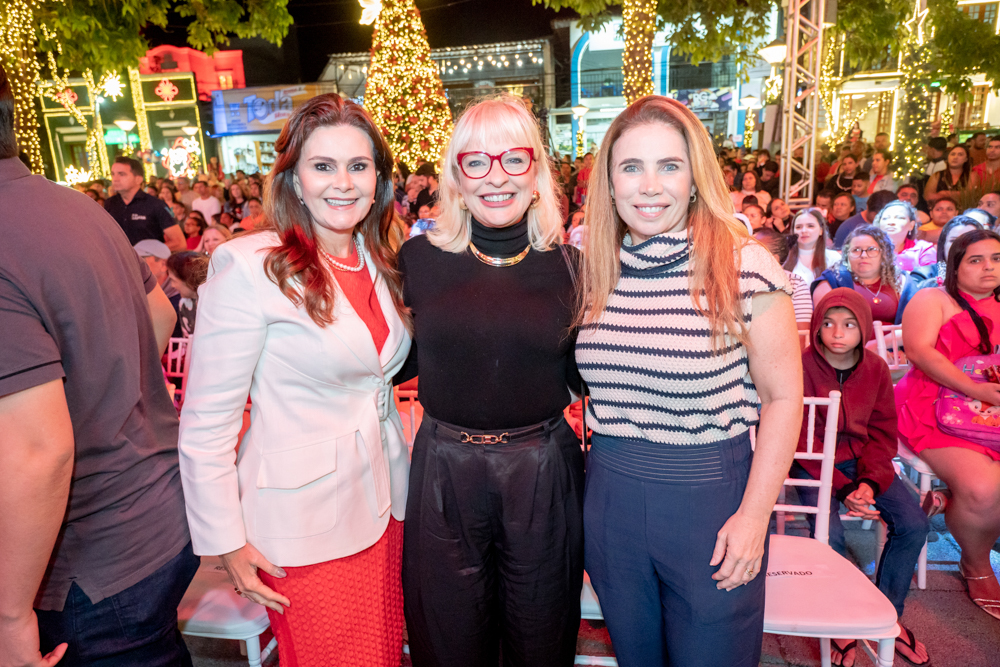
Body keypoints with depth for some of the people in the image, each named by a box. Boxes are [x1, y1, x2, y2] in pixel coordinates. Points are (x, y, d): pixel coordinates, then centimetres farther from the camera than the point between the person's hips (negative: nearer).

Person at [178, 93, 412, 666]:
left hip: (384, 507, 6)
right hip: (305, 524, -6)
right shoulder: (249, 266, -16)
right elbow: (206, 421, -13)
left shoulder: (380, 264, 5)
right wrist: (226, 540, -10)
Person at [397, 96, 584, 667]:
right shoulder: (420, 259, -3)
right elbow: (397, 363, 5)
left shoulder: (567, 265, -3)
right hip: (445, 473, 0)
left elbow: (583, 375, 3)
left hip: (544, 473, 1)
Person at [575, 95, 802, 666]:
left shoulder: (745, 269, -14)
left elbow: (782, 395, -9)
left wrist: (754, 514, -11)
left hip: (710, 496, -3)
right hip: (610, 496, 4)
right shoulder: (595, 270, -1)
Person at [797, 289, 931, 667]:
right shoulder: (802, 367, -13)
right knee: (829, 534, -26)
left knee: (914, 523, -14)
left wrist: (870, 482, -13)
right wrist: (842, 488, -20)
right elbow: (803, 439, -13)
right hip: (815, 463, -4)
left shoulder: (876, 369, 0)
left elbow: (883, 433, 4)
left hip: (864, 461, 5)